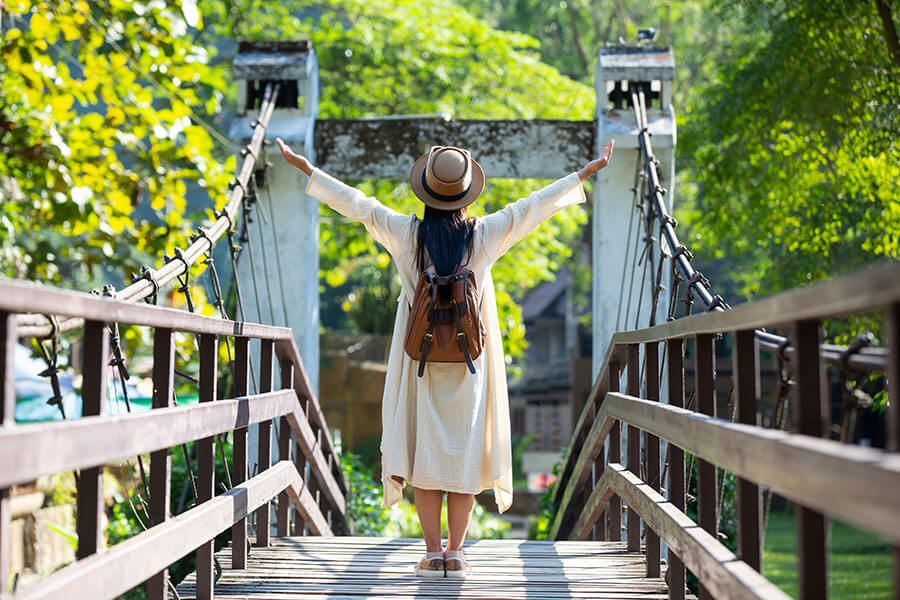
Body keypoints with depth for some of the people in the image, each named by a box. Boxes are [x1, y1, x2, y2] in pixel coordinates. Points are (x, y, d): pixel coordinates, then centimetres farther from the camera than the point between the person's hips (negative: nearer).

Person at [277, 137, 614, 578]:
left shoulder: (406, 234, -7)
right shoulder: (484, 236, -6)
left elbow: (354, 203, 0)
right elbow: (535, 206, 2)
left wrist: (305, 168, 10)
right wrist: (585, 174, 12)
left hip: (421, 363, 0)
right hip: (469, 364, 0)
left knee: (424, 452, 5)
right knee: (465, 451, 6)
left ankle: (433, 553, 4)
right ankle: (455, 553, 6)